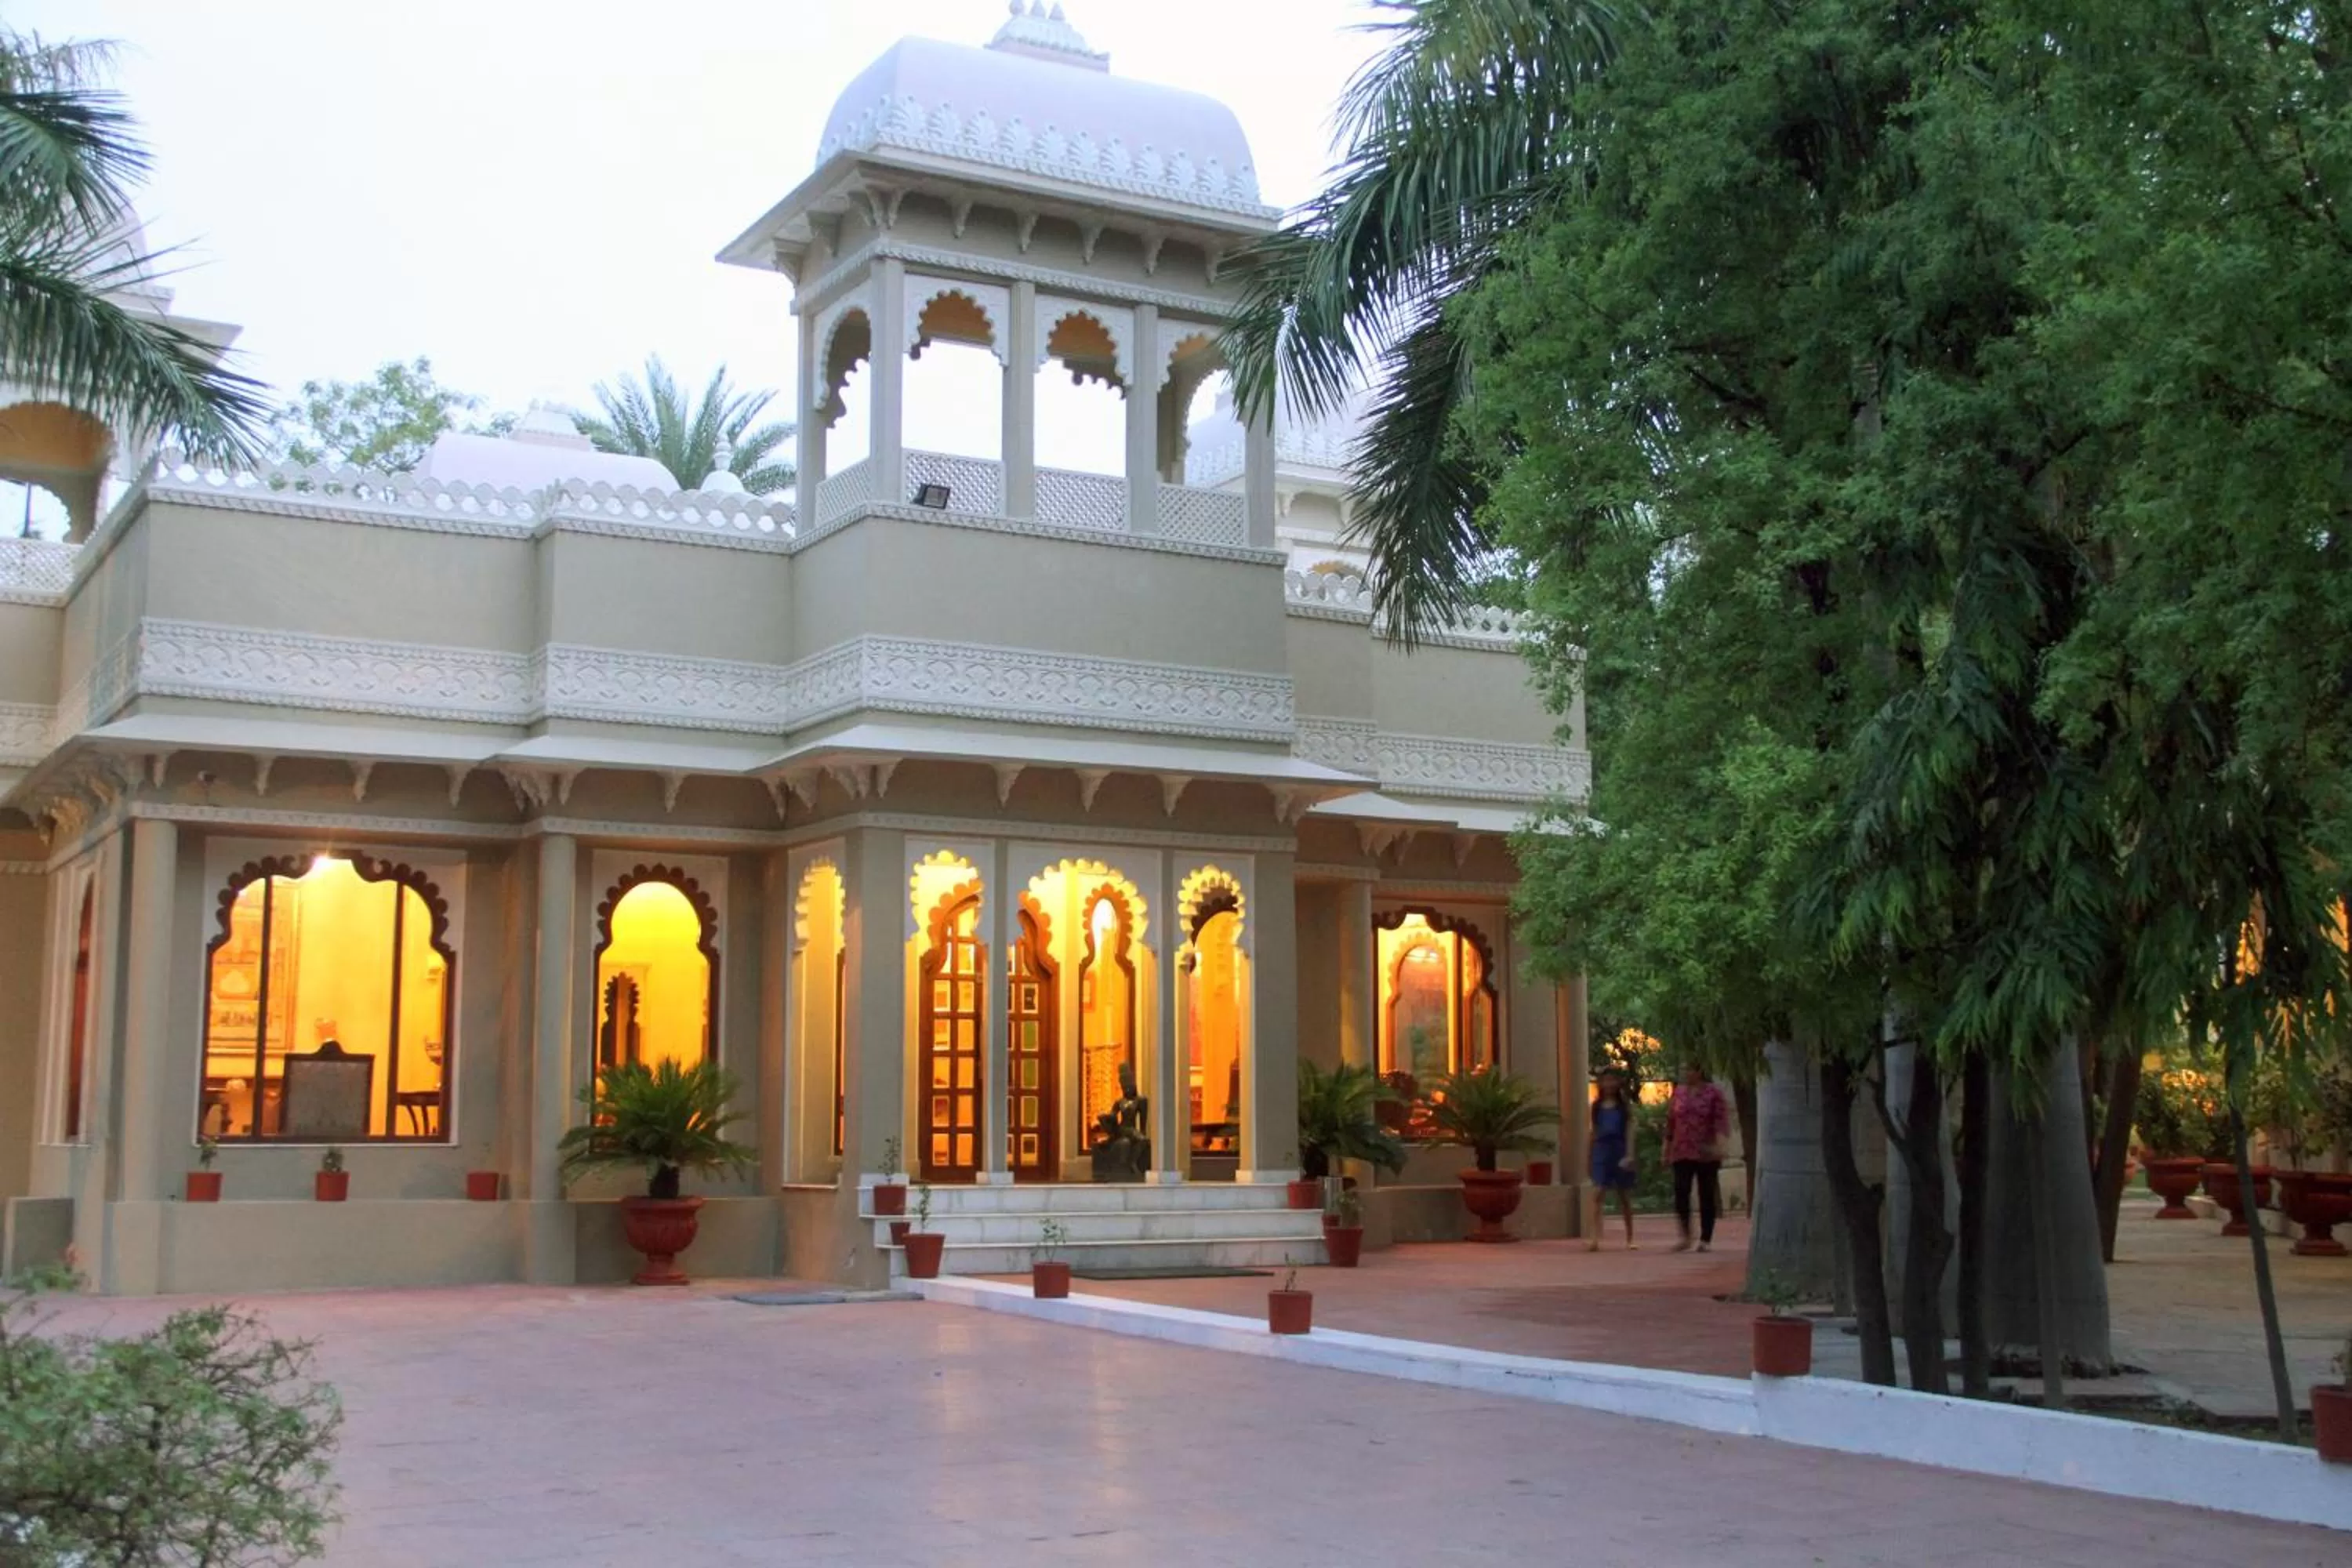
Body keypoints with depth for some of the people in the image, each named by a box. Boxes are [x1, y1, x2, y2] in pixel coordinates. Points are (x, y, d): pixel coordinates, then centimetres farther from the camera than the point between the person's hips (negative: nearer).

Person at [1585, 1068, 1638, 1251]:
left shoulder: (1625, 1105, 1)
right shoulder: (1596, 1106, 9)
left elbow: (1629, 1130, -7)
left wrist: (1629, 1155, -17)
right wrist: (1590, 1156, 13)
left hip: (1620, 1150, -1)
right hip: (1601, 1150, 1)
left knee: (1624, 1196, 9)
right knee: (1598, 1193, -13)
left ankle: (1629, 1239, 20)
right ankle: (1594, 1238, -22)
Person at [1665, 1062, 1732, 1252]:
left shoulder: (1714, 1093, -3)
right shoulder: (1679, 1092, 10)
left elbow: (1722, 1120, -11)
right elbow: (1671, 1120, 16)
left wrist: (1720, 1143, -25)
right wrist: (1667, 1146, 16)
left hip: (1706, 1153, -3)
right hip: (1682, 1152, 3)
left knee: (1707, 1196, 3)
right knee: (1681, 1193, -8)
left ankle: (1706, 1240, 10)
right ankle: (1685, 1237, 2)